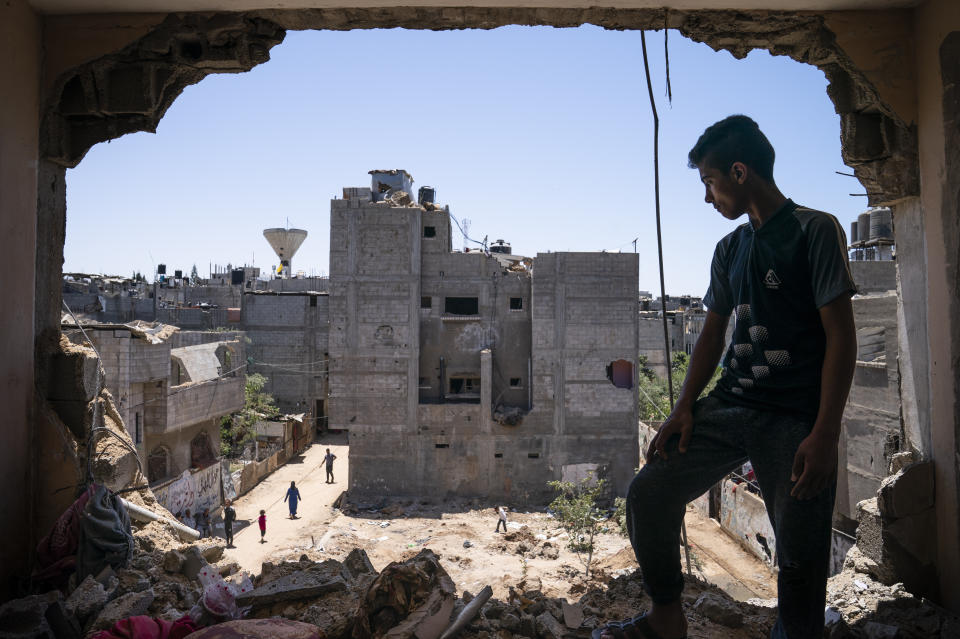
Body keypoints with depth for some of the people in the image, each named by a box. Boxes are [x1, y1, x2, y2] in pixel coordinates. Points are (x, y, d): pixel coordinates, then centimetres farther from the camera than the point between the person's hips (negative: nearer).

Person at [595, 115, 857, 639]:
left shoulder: (816, 231, -4)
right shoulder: (729, 249, 15)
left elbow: (841, 335, -9)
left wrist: (824, 434, -16)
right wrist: (684, 407, 4)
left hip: (797, 419, -5)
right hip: (730, 405, 6)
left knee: (800, 556, 1)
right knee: (649, 493, -5)